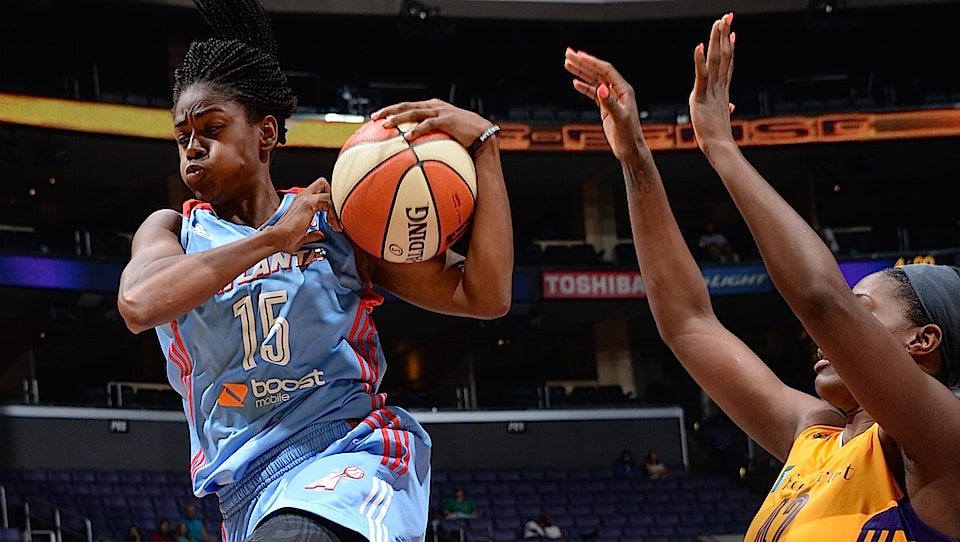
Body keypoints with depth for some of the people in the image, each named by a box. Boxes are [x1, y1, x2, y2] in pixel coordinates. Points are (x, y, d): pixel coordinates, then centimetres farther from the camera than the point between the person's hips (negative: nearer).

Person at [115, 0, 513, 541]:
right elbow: (138, 304, -15)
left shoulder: (338, 223, 6)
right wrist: (273, 240, -17)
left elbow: (486, 296, 0)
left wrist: (484, 144, -5)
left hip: (352, 454, -4)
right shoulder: (172, 231, 10)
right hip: (251, 494, 4)